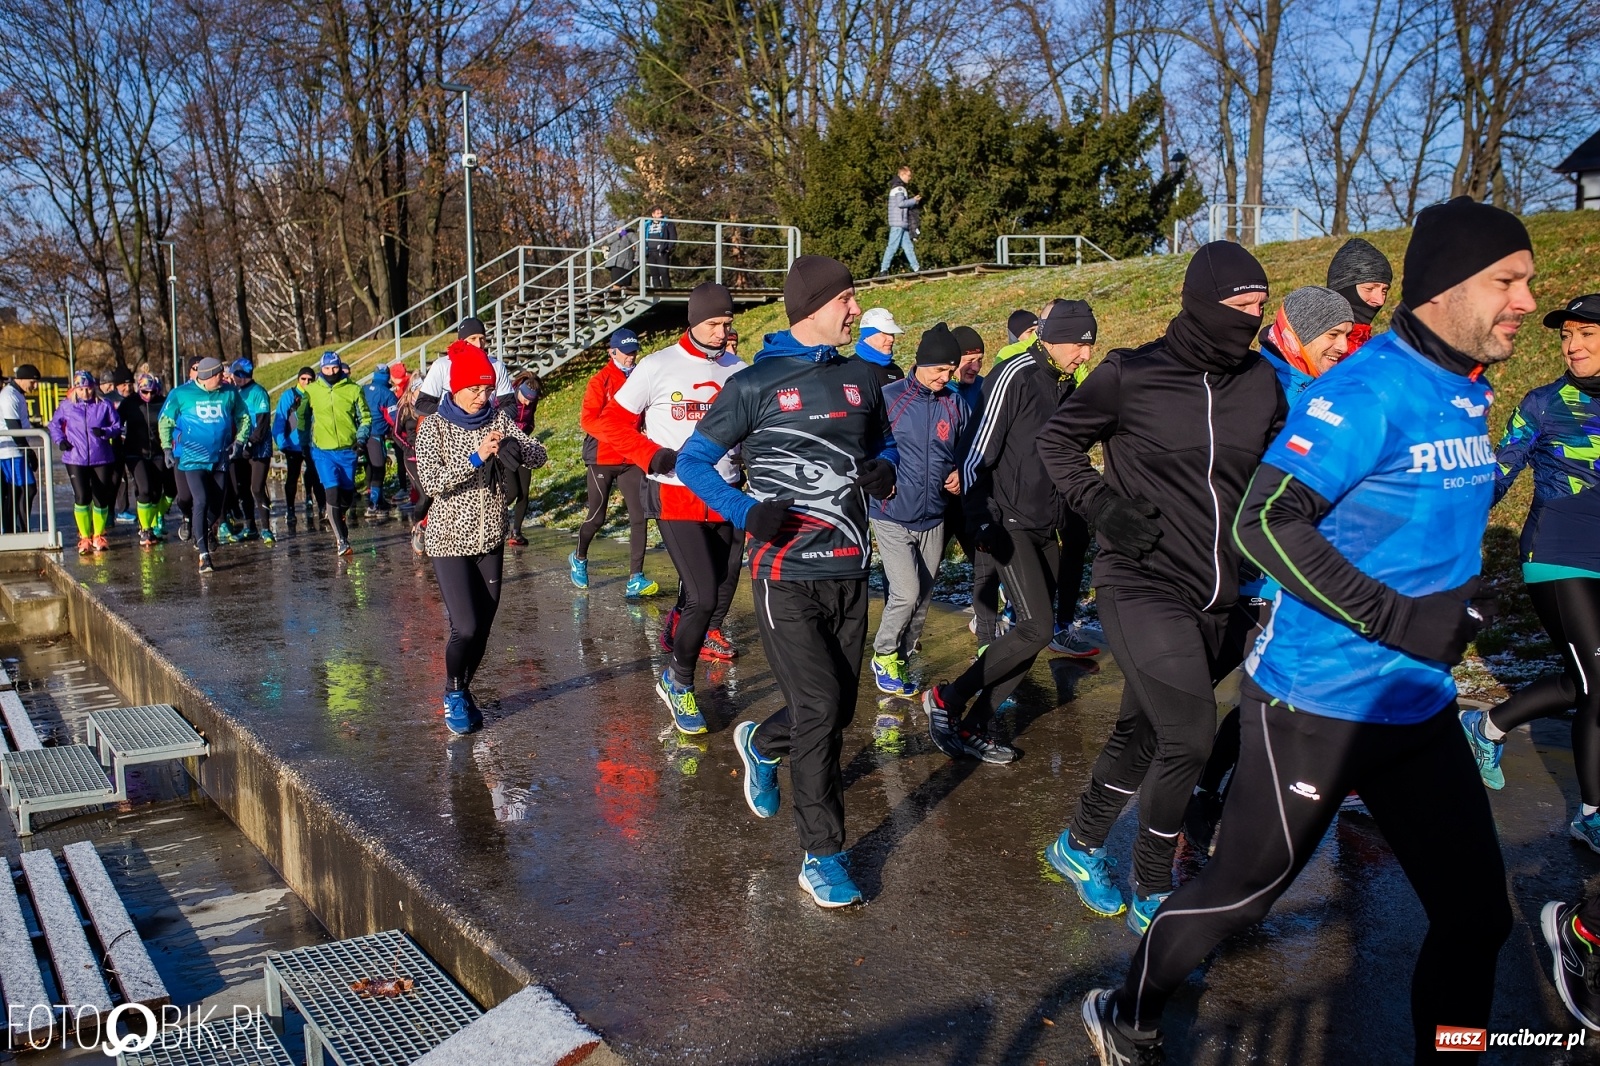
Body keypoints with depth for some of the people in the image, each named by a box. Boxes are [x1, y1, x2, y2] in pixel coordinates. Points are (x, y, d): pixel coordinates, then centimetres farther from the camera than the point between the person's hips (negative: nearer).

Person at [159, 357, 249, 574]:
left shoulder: (230, 394, 2)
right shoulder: (181, 394, -4)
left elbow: (244, 418, 15)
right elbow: (165, 421, 6)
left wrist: (239, 441, 2)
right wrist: (167, 447, 1)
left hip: (220, 459, 3)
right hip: (193, 458, -3)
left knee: (216, 505, 9)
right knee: (201, 503, -15)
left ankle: (203, 536, 39)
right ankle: (204, 554, -14)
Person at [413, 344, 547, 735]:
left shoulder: (498, 418, 3)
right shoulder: (434, 426, -7)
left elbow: (539, 455, -4)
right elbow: (430, 482, -19)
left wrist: (516, 449, -25)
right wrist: (476, 457, -27)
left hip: (490, 538, 4)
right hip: (451, 539, -4)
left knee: (483, 626, 7)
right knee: (466, 627, -11)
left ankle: (463, 692, 29)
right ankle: (453, 693, 15)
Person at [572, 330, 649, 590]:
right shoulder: (600, 381, -5)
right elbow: (587, 420, -10)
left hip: (632, 459, 4)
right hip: (602, 458, -3)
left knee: (639, 515, -7)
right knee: (597, 517, 6)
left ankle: (636, 576, -4)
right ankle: (579, 559, 34)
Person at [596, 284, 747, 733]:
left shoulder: (739, 371, 6)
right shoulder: (658, 367, -7)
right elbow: (612, 422, -3)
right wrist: (652, 456, -16)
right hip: (676, 499, -5)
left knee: (722, 597, 8)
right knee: (704, 598, -11)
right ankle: (679, 684, 9)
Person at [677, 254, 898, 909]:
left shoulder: (862, 379, 11)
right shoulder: (756, 384, -5)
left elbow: (884, 446, 24)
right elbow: (693, 460, -2)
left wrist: (885, 473, -1)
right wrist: (746, 511, -19)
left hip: (850, 572, 6)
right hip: (787, 575, -5)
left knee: (839, 708, 12)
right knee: (818, 708, -10)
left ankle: (761, 744, 45)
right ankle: (822, 855, 6)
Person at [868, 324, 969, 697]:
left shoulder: (956, 405, 4)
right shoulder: (889, 398, -8)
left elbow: (966, 450, 16)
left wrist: (960, 473, -2)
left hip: (933, 519, 5)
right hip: (892, 516, -5)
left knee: (923, 597, 11)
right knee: (906, 593, -13)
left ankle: (901, 660, 28)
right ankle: (883, 656, 11)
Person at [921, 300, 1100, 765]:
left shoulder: (1066, 385, 12)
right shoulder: (1016, 377, -13)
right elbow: (978, 457, -14)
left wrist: (1074, 524, 20)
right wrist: (980, 522, -17)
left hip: (1049, 528, 8)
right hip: (1012, 525, -8)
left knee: (1035, 632, 5)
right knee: (1037, 627, -17)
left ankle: (974, 726, 13)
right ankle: (947, 700, -3)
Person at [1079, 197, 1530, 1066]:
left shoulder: (1470, 392, 8)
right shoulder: (1368, 390, -19)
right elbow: (1265, 521, -27)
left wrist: (1457, 612, 14)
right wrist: (1399, 619, -26)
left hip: (1420, 705, 8)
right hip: (1316, 702, -8)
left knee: (1476, 912, 10)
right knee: (1241, 888, 6)